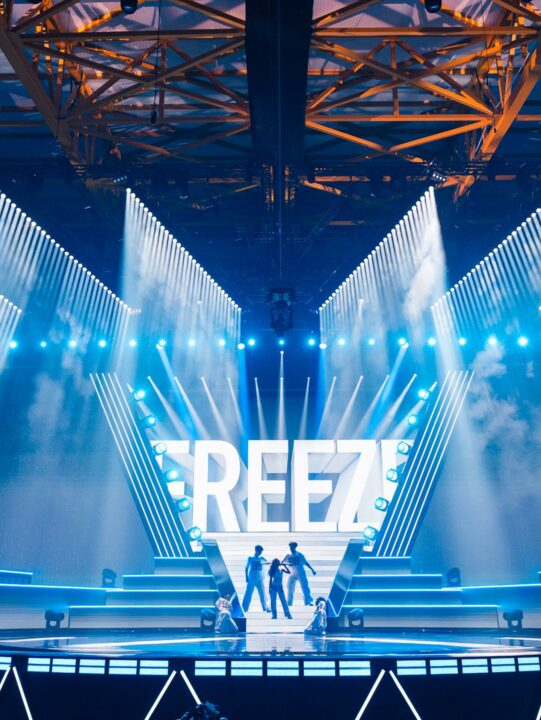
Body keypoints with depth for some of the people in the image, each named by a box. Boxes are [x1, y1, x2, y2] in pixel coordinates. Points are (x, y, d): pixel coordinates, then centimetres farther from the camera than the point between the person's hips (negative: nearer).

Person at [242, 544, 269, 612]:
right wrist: (246, 577, 0)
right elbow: (246, 568, 6)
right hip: (251, 579, -2)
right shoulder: (250, 558, 2)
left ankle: (266, 608, 9)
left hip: (260, 579, 2)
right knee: (248, 594, -2)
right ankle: (244, 608, 5)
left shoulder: (261, 558, 7)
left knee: (262, 594, 1)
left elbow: (267, 562, -8)